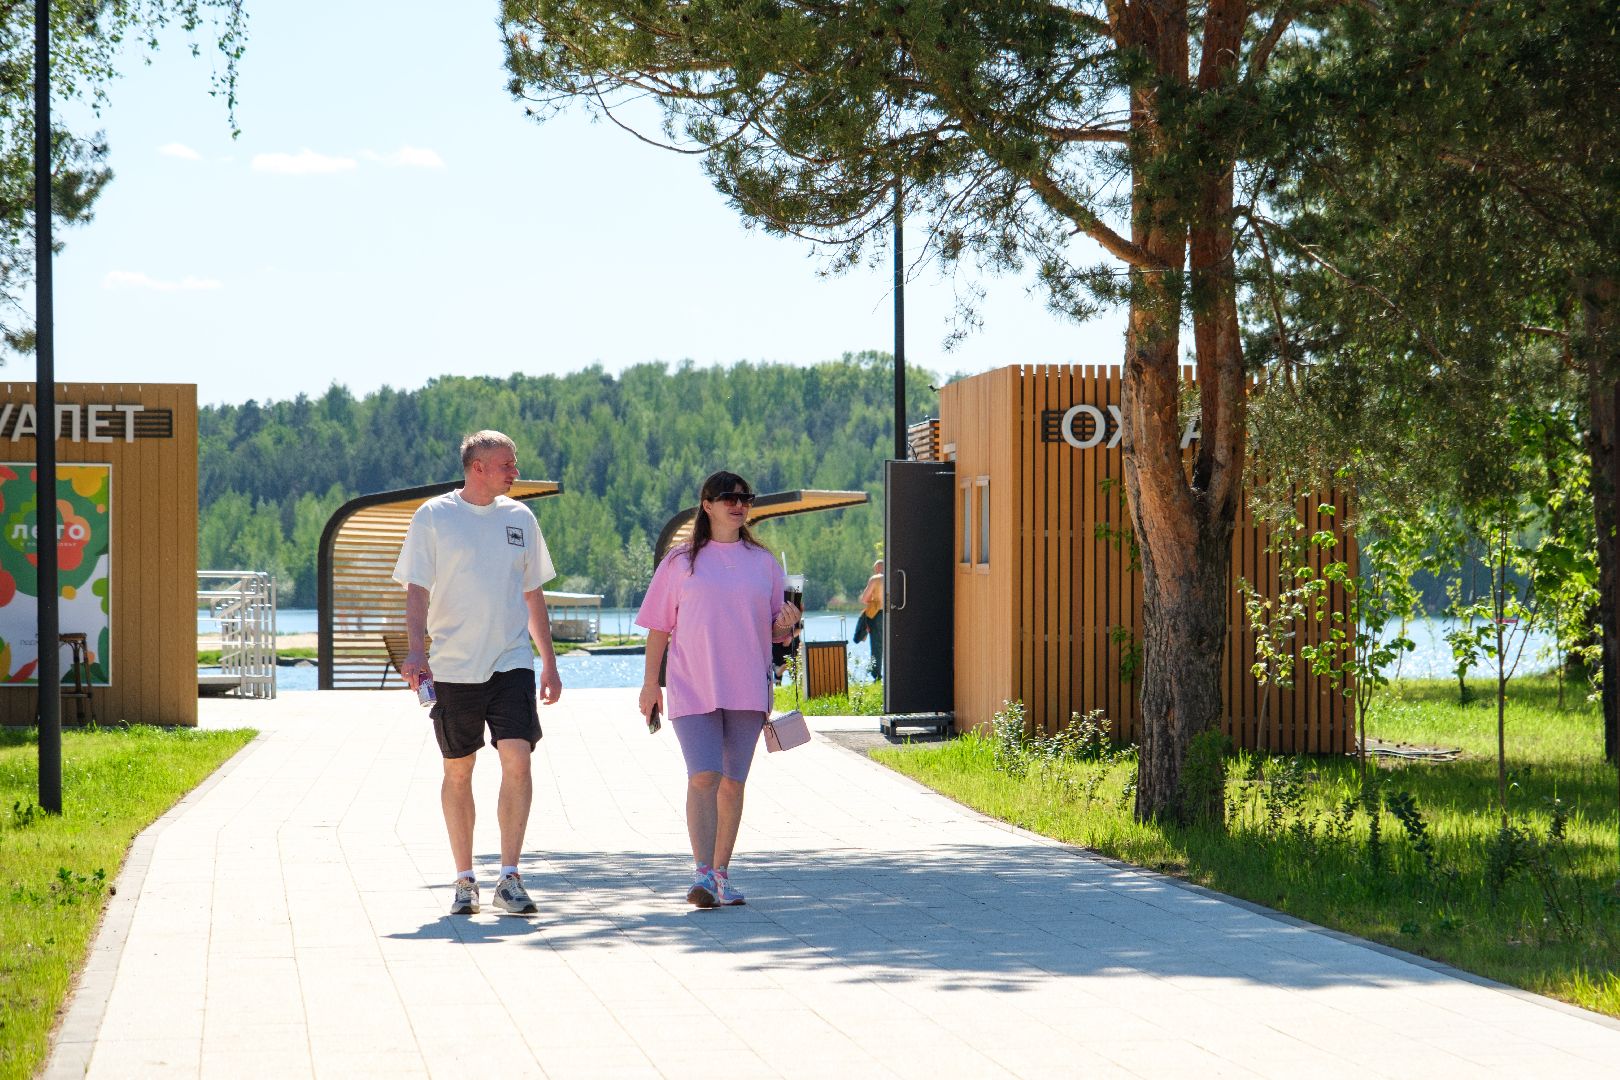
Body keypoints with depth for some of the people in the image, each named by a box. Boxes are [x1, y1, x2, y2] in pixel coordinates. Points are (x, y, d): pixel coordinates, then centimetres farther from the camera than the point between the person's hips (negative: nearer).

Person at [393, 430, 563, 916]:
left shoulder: (520, 517, 10)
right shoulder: (433, 517, 0)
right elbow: (416, 591, -4)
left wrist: (549, 664, 16)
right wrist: (415, 651, -18)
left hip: (512, 662, 2)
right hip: (453, 669, -2)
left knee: (517, 759, -13)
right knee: (458, 771, 5)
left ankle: (509, 877, -7)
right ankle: (465, 880, 16)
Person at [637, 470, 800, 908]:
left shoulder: (763, 562, 11)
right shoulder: (680, 562, 6)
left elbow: (776, 630, 15)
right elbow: (659, 627, 7)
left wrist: (786, 624, -8)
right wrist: (650, 683, 3)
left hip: (747, 688, 2)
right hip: (693, 688, -2)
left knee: (733, 782, 6)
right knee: (703, 777, -14)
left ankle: (721, 874, 14)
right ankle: (702, 874, -17)